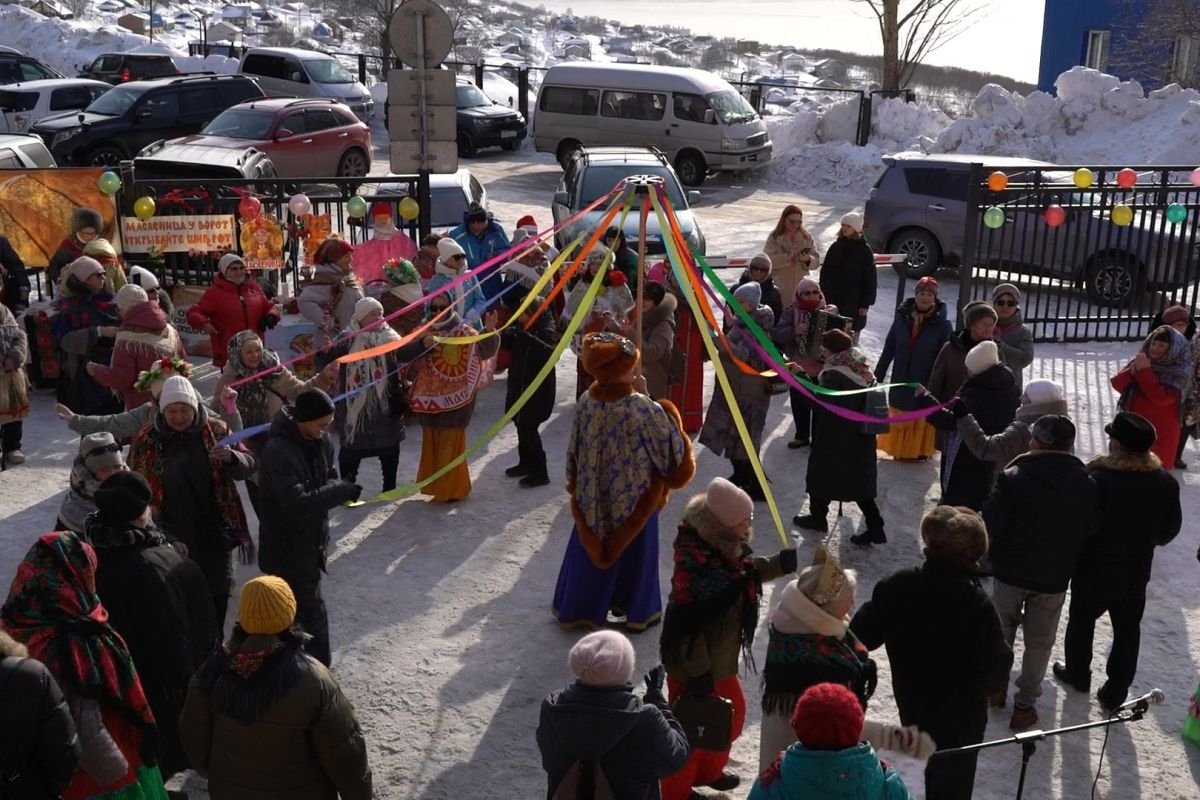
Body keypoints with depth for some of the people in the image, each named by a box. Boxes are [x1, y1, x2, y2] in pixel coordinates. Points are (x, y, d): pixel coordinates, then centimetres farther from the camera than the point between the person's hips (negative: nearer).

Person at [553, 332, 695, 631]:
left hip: (593, 499, 4)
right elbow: (673, 454, -16)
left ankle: (577, 609, 36)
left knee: (590, 551, 21)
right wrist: (670, 418, -1)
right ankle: (637, 612, 34)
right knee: (635, 555, 17)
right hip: (634, 501, -4)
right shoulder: (644, 409, -26)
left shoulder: (586, 402, -11)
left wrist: (574, 484, 15)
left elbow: (574, 451, 0)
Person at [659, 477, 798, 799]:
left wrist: (784, 562, -1)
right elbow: (687, 626, -31)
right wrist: (698, 674, -23)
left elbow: (746, 573, 14)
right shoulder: (696, 564, -34)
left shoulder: (724, 547, -6)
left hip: (719, 660, 10)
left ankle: (707, 771, 52)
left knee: (732, 714, 28)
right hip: (694, 666, -10)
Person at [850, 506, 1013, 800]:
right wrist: (1004, 656, -4)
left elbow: (861, 636, -7)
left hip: (911, 708, 4)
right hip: (960, 718, -4)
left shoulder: (896, 586, -16)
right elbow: (993, 675, -26)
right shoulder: (977, 605, -28)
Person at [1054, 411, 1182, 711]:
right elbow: (1171, 528, 3)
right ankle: (1115, 693, 24)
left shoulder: (1098, 479, -28)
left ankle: (1078, 674, 37)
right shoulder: (1166, 482, -11)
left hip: (1095, 569, -4)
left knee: (1082, 620, 19)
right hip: (1136, 571, 4)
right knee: (1127, 630, 17)